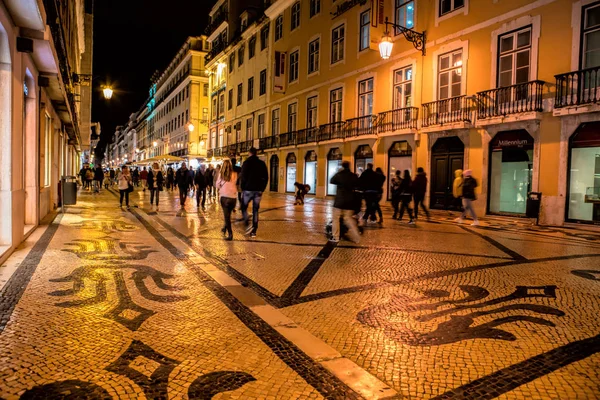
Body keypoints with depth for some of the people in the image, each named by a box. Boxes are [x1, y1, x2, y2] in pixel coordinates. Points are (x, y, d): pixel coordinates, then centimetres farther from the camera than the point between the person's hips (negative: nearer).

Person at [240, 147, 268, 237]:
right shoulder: (262, 163, 7)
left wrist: (243, 188, 2)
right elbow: (266, 177, 7)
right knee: (255, 210, 7)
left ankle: (247, 224, -11)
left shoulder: (246, 163, -4)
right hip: (258, 190, 3)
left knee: (244, 207, 12)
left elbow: (243, 177, -8)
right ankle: (254, 231, 5)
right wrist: (262, 189, 12)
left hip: (248, 190, -3)